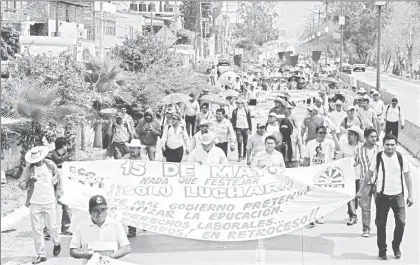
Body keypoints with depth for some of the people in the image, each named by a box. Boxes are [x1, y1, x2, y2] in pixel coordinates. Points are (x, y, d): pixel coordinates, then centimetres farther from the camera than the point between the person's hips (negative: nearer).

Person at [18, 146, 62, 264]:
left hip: (50, 202, 0)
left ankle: (57, 243, 36)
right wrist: (29, 181, -20)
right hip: (35, 203, 1)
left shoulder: (50, 165, -2)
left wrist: (58, 194, 8)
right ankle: (41, 255, 9)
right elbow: (20, 184, -1)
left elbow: (58, 180, 10)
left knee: (52, 226, 5)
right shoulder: (28, 169, -3)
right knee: (37, 230, 0)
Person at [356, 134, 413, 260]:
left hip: (397, 195, 0)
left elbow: (407, 177, 3)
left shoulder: (401, 158, -4)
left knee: (401, 222, -6)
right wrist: (361, 190, 5)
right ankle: (382, 250, 17)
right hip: (382, 195, 0)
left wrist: (410, 195, 0)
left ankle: (396, 246, 16)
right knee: (381, 224, 2)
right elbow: (369, 175, 3)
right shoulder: (377, 158, -5)